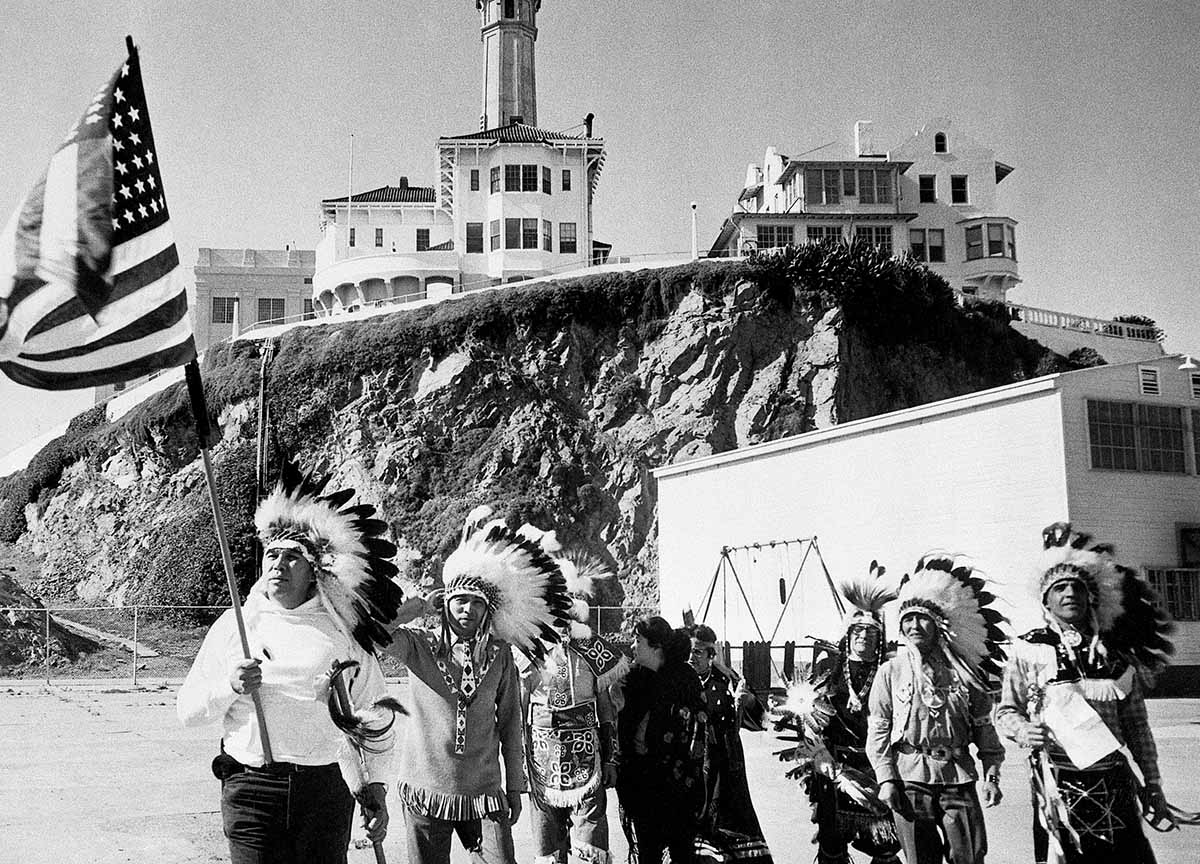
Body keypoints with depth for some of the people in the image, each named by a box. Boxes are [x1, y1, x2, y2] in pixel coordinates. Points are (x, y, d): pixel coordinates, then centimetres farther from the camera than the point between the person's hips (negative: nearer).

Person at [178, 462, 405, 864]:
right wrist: (229, 686, -10)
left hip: (326, 790, 0)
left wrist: (376, 784, 6)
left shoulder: (339, 629, 7)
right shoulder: (233, 624, 8)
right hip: (251, 787, 0)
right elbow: (187, 709, 8)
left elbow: (375, 716, 12)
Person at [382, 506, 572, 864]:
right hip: (425, 791, -1)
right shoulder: (419, 645, -2)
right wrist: (419, 604, -13)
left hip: (484, 793, 1)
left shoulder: (500, 654, 3)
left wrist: (514, 786, 10)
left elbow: (509, 722, 8)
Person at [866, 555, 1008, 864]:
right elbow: (878, 730, 2)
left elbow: (984, 728, 8)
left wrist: (991, 775, -1)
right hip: (910, 781, -1)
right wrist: (886, 779, -6)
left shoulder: (962, 673, 8)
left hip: (959, 780, 1)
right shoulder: (890, 671, 5)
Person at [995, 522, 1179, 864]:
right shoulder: (1028, 649, -1)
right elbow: (1005, 711, 4)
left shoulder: (1115, 652, 8)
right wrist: (1023, 730, -17)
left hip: (1114, 783, 3)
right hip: (1058, 782, -3)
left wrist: (1153, 785, 12)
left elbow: (1136, 724, 13)